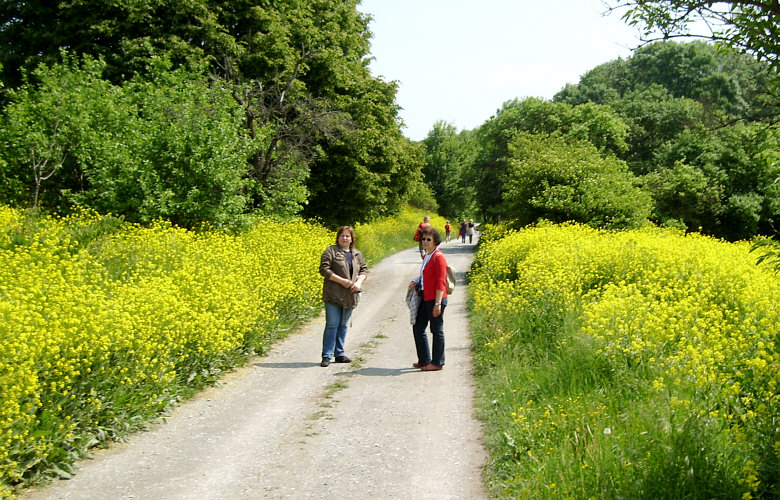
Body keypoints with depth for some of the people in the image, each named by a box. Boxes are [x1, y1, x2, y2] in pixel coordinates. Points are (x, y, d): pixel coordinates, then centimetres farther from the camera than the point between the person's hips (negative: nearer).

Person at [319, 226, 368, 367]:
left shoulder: (357, 254, 14)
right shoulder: (331, 251, -3)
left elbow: (364, 270, 15)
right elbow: (324, 269, -10)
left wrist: (359, 282, -5)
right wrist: (341, 280, -16)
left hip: (350, 296, 5)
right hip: (334, 295, -5)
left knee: (343, 325, 11)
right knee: (332, 325, -6)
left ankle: (339, 354, 19)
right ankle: (327, 356, -3)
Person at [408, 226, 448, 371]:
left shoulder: (438, 257, -14)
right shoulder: (426, 256, 13)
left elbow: (440, 282, -18)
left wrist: (437, 303, -21)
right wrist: (416, 282, 6)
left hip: (436, 299, -10)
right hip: (425, 299, 10)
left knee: (436, 330, 1)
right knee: (418, 327, 13)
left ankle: (437, 363, 11)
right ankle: (424, 360, 25)